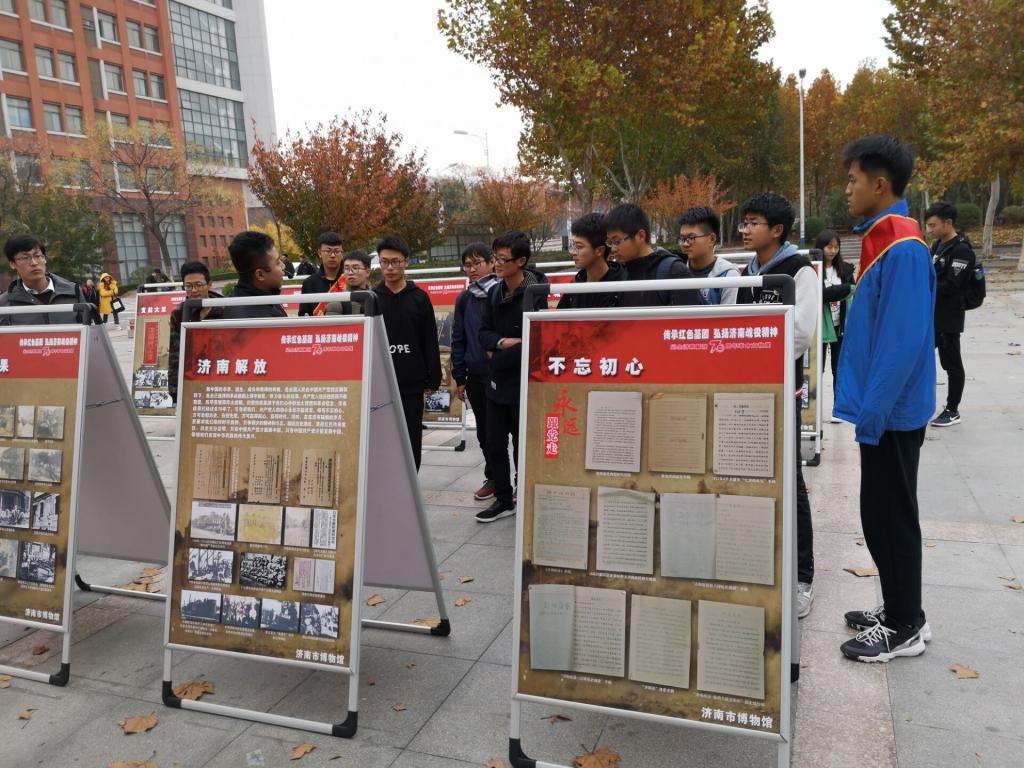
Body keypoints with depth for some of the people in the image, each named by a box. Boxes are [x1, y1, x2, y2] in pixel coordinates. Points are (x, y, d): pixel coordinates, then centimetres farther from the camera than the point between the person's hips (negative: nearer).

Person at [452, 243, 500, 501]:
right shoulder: (464, 299, 10)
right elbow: (458, 339, 11)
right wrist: (459, 378, 8)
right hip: (476, 375, 5)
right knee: (485, 431, 13)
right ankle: (493, 478, 26)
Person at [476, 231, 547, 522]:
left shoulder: (535, 295, -16)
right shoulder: (494, 292, 7)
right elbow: (484, 333, 7)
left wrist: (497, 356, -9)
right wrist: (504, 341, -15)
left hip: (524, 383, -7)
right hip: (497, 382, 7)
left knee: (523, 447, 6)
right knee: (494, 446, 13)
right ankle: (504, 500, 29)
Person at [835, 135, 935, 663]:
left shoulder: (902, 248, -19)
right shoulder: (883, 240, 11)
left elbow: (903, 341, -23)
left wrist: (872, 412, -21)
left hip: (891, 412, -9)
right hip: (883, 408, 9)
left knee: (888, 517, 2)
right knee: (882, 515, 17)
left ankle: (905, 627, 17)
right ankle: (898, 609, 31)